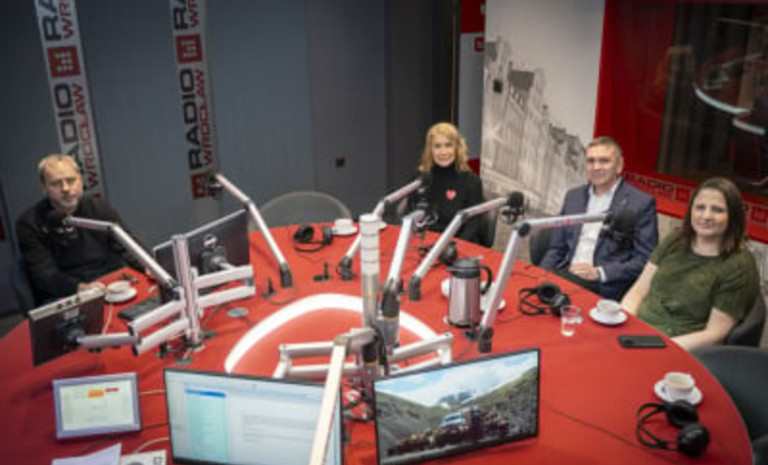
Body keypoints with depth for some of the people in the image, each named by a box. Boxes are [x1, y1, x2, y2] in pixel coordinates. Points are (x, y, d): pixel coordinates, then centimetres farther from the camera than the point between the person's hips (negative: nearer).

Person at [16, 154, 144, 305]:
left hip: (109, 287, 4)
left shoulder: (99, 208, 6)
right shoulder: (28, 223, -4)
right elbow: (43, 274, -12)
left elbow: (127, 248, 8)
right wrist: (80, 287, -30)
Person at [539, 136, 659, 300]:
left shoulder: (641, 203, 0)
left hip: (605, 286, -4)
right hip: (565, 274, 5)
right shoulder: (573, 196, 16)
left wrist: (599, 272, -16)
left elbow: (646, 260, -4)